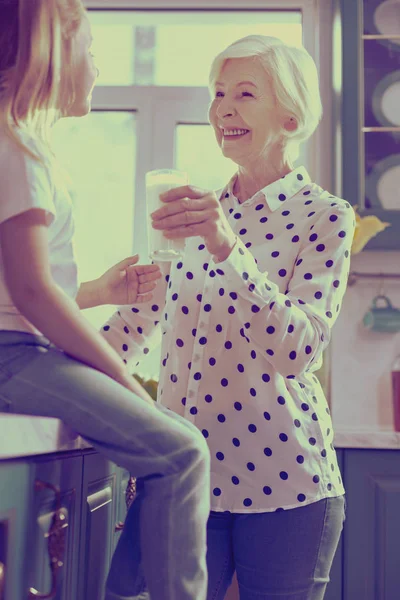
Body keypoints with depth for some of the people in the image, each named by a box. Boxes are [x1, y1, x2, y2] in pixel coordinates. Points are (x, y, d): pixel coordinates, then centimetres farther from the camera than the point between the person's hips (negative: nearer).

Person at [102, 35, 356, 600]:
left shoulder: (325, 216, -5)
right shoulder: (199, 209, 8)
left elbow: (298, 350, -19)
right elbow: (139, 315, 15)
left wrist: (227, 246, -28)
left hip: (280, 480, -3)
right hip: (185, 472, 4)